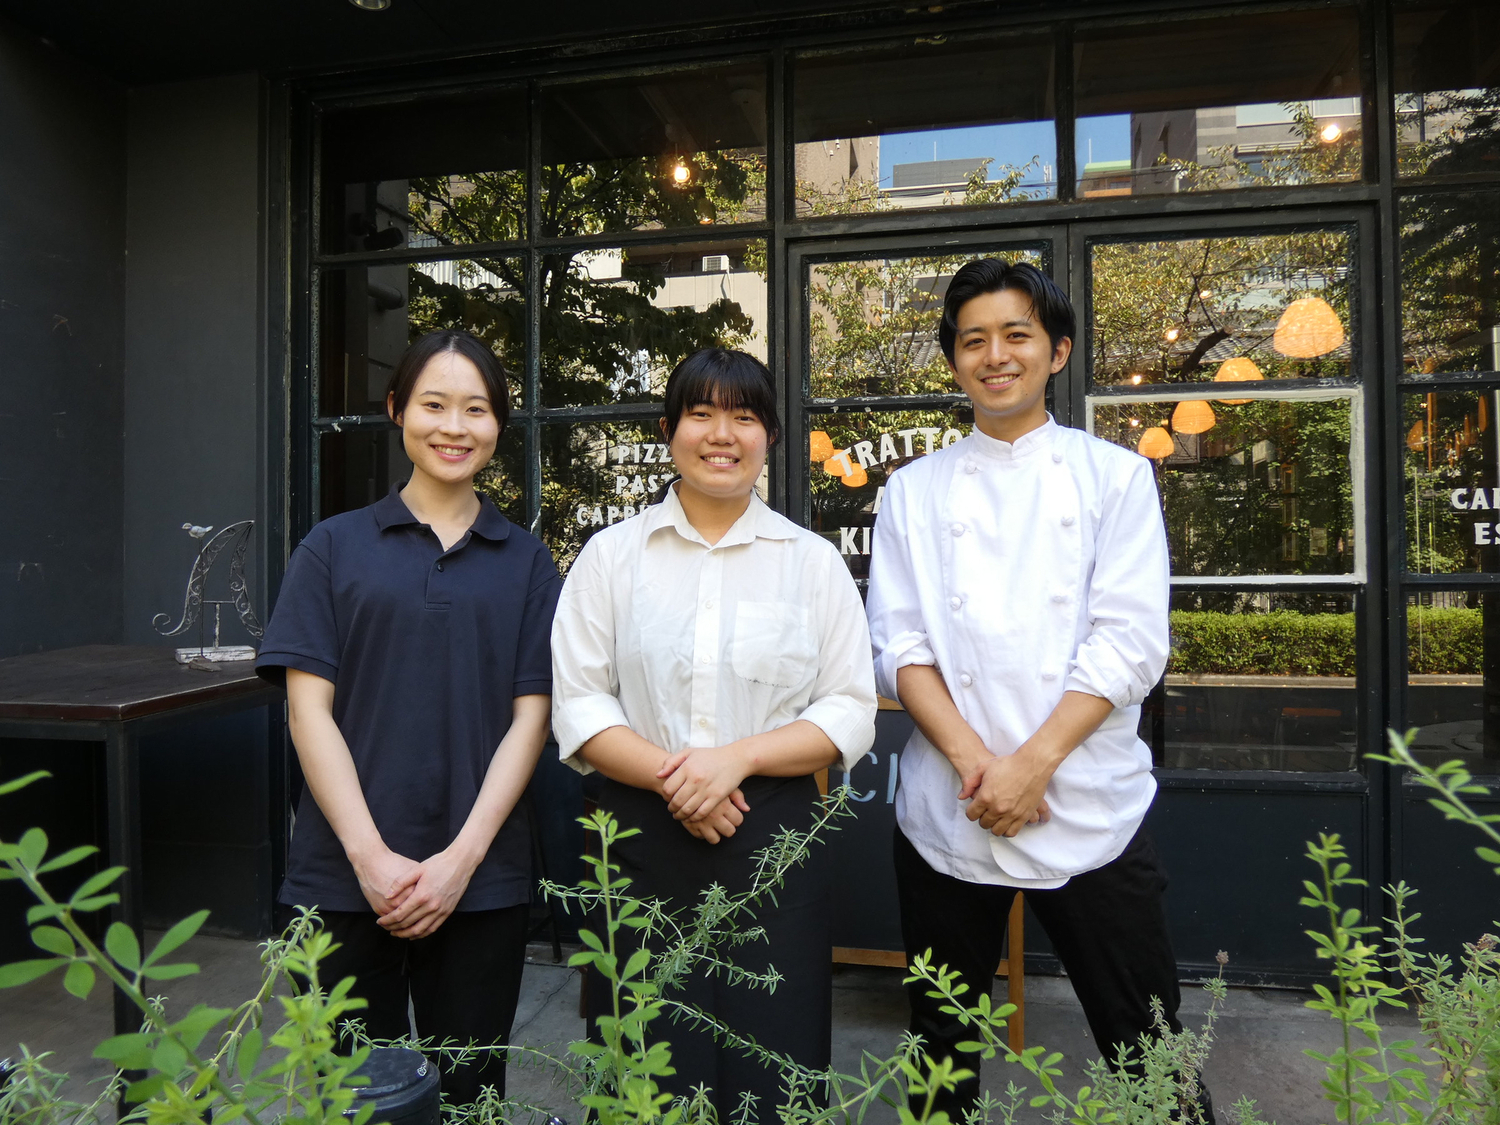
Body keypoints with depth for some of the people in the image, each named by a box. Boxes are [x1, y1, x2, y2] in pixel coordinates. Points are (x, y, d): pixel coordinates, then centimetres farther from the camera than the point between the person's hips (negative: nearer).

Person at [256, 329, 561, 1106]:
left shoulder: (525, 562, 5)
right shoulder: (335, 547, 3)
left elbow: (529, 718, 0)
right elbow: (308, 708, -2)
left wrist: (462, 857, -9)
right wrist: (370, 856, -10)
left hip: (481, 881, 1)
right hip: (345, 876, 0)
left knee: (467, 1088, 12)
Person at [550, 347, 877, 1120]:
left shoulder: (813, 561, 5)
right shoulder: (611, 555, 5)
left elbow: (850, 713, 1)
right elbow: (577, 707, 0)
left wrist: (739, 756, -14)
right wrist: (668, 775, -15)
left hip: (771, 841, 0)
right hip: (642, 839, 0)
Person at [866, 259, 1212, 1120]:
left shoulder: (1115, 476, 4)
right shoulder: (915, 490, 7)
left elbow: (1130, 644, -5)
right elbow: (899, 645, 1)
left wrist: (1033, 762, -14)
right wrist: (973, 758, -13)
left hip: (1092, 811, -1)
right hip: (946, 816, 2)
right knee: (943, 1044, 15)